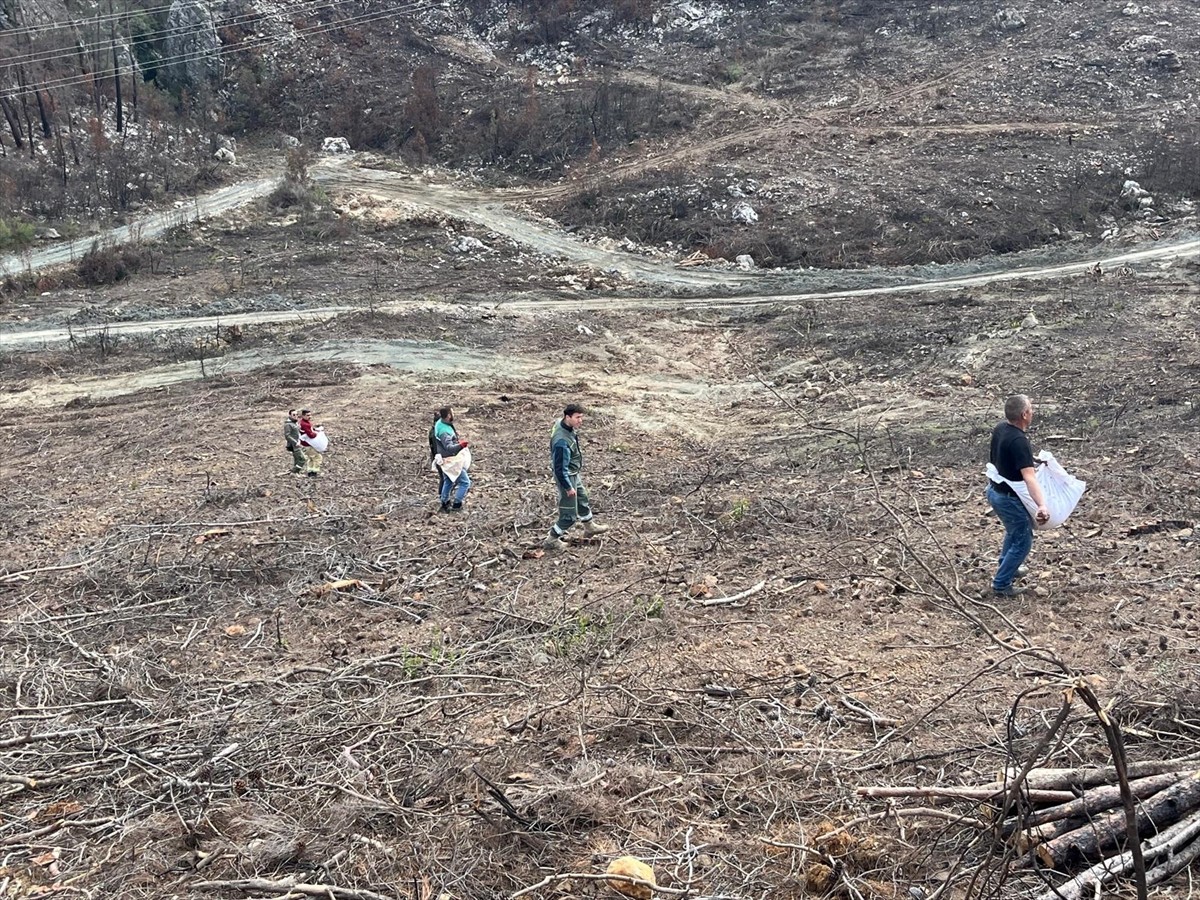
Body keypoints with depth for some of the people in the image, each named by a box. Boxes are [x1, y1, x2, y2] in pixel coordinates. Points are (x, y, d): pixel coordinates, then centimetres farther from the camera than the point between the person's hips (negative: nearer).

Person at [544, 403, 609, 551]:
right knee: (570, 514, 5)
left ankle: (590, 528, 52)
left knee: (583, 500, 29)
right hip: (567, 477, -10)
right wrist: (568, 487, -18)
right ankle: (552, 540, 22)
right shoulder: (562, 441, -38)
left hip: (574, 473, 10)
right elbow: (560, 468, -30)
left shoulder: (561, 423, -9)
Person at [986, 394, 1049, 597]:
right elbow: (1029, 477, -41)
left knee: (1014, 531, 31)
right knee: (1023, 541, 7)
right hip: (1009, 498, -9)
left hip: (994, 491, 9)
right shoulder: (1019, 441, -30)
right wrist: (1042, 505, -50)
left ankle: (1006, 567, 48)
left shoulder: (1000, 429, -3)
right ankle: (1001, 584, 13)